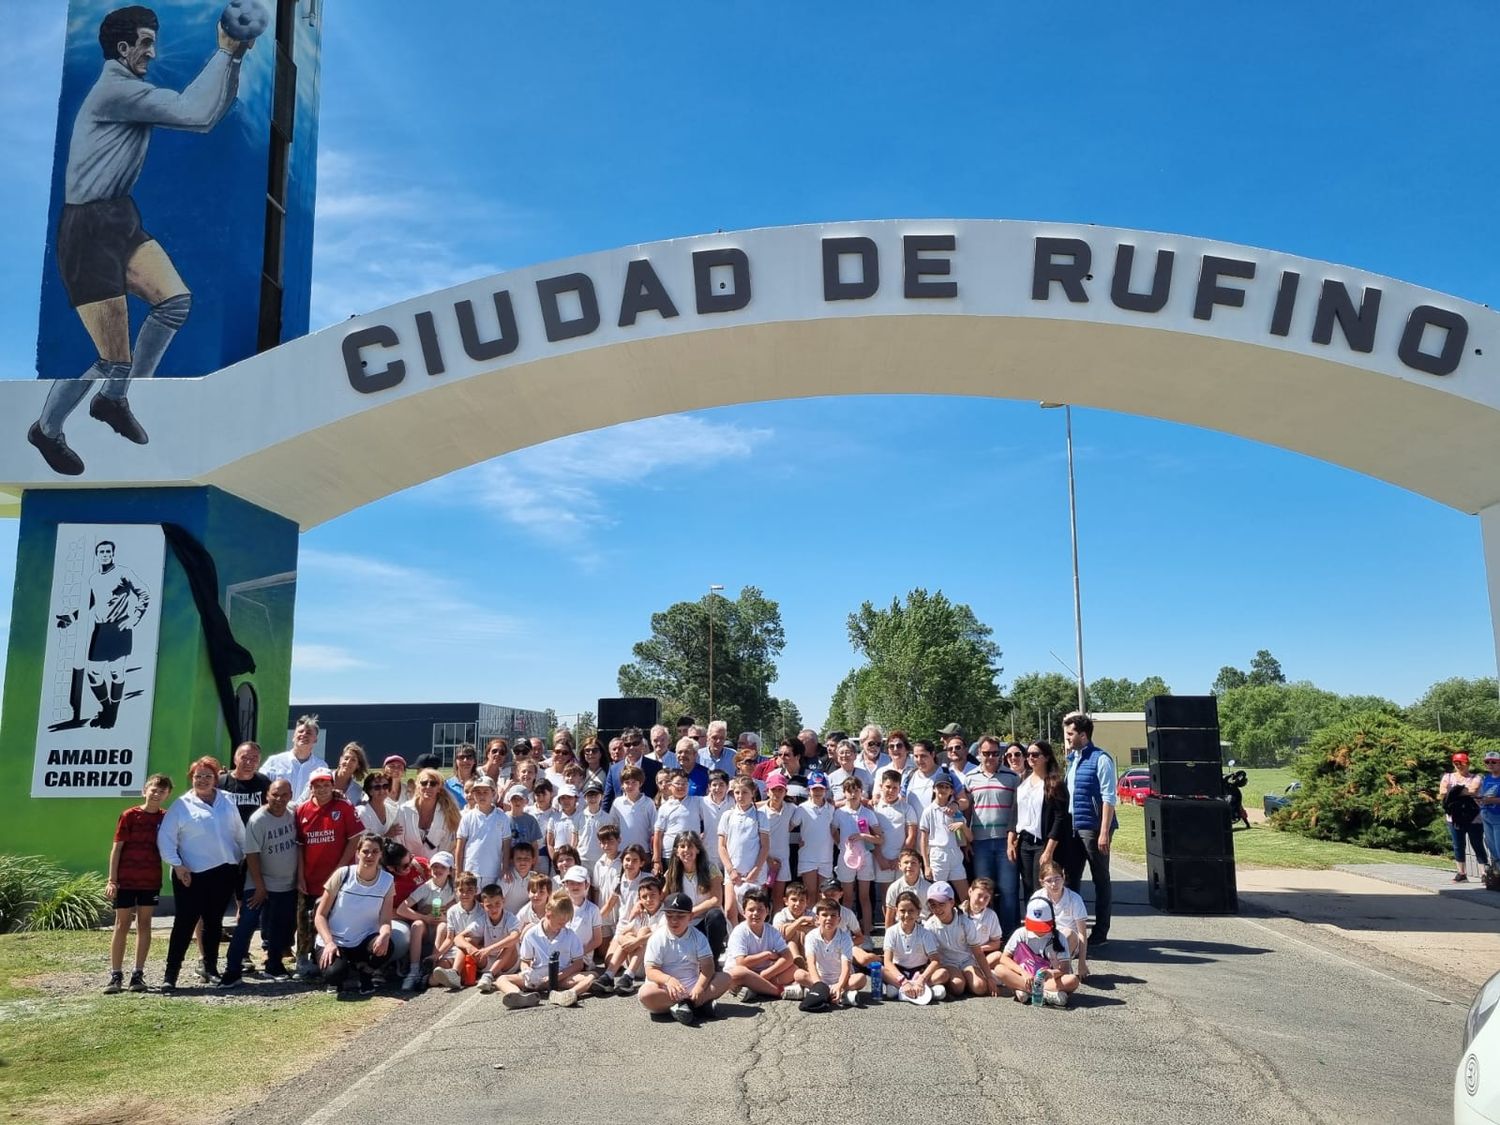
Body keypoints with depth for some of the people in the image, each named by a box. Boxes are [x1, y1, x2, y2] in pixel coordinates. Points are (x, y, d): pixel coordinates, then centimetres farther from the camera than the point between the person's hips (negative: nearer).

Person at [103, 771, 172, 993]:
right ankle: (116, 975, 10)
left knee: (144, 925, 6)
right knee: (122, 925, 4)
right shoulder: (129, 816, -6)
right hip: (126, 880, -3)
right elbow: (116, 848, -6)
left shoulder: (166, 818, 3)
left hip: (151, 881, 3)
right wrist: (112, 879, -10)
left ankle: (138, 974, 13)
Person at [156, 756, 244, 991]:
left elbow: (240, 834, 15)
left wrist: (245, 857, 13)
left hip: (224, 872, 4)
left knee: (214, 922, 13)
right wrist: (177, 865, -12)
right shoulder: (181, 805, -3)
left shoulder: (227, 803, 9)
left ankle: (210, 968, 25)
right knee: (185, 923, -4)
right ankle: (170, 974, 4)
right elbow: (165, 838, -6)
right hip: (191, 875, -4)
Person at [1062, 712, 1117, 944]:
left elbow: (1109, 798, -15)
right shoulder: (1072, 759, 12)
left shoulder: (1100, 759, -11)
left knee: (1100, 880, 5)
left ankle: (1100, 932, 13)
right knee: (1071, 879, 12)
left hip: (1093, 829, -8)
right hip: (1073, 829, 8)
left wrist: (1104, 832, -20)